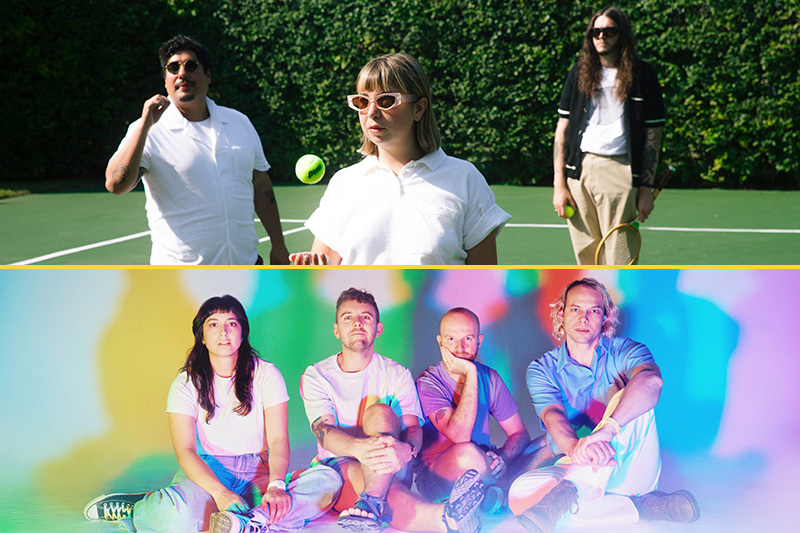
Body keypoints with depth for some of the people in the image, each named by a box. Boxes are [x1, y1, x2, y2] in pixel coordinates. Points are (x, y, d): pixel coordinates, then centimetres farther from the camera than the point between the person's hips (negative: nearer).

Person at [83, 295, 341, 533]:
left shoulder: (266, 375, 3)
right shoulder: (186, 384, 1)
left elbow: (278, 439, -6)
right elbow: (185, 450, -10)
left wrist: (275, 486, -27)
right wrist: (220, 493, -28)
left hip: (257, 475, 2)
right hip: (204, 473, -2)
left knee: (329, 480, -27)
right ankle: (136, 510, -7)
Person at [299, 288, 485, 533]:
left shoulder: (396, 374, 7)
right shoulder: (315, 376, 4)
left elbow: (414, 428, -10)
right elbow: (324, 431, -14)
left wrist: (405, 450, -39)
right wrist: (359, 447, -41)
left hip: (393, 471, 1)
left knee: (380, 412, -29)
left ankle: (370, 504, -52)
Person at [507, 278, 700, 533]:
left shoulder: (625, 352, 1)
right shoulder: (542, 369, 5)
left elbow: (651, 380, -25)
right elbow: (553, 416, -15)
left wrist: (608, 428, -44)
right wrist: (575, 448, -42)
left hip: (630, 471, -1)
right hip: (575, 469, 1)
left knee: (629, 397, -27)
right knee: (521, 492, -30)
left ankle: (567, 492, -43)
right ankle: (645, 507, -30)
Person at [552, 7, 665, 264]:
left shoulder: (641, 75, 4)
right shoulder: (579, 74, 12)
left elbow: (653, 134, 3)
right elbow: (562, 130, 11)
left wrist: (646, 188, -3)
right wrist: (559, 184, 3)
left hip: (620, 172, -3)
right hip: (579, 170, 3)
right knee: (586, 253, 3)